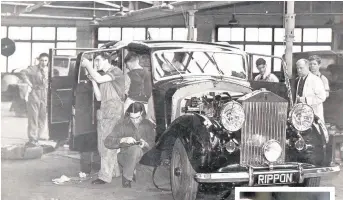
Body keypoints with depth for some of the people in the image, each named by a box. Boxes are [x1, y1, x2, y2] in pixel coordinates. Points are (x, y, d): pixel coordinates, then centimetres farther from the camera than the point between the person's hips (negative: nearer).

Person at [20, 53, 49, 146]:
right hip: (34, 94, -5)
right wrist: (29, 84, -18)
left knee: (42, 118, 6)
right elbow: (23, 73, -21)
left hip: (45, 96, 5)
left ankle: (36, 138, 17)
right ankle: (32, 139, -4)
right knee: (33, 117, -5)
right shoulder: (33, 69, -6)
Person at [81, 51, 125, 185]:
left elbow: (99, 79, -20)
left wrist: (88, 65, -11)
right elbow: (99, 97, 17)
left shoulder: (116, 72, -5)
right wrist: (93, 81, 9)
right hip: (104, 113, 9)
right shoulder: (104, 76, 21)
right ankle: (114, 171, 21)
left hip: (113, 113, -9)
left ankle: (105, 176, -11)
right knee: (103, 145, 11)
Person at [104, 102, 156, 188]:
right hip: (125, 157, -3)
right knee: (136, 149, -35)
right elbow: (107, 142, -8)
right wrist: (123, 140, -22)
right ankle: (126, 178, -18)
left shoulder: (149, 125, 5)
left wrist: (146, 145, -21)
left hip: (143, 158, 3)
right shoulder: (123, 125, 0)